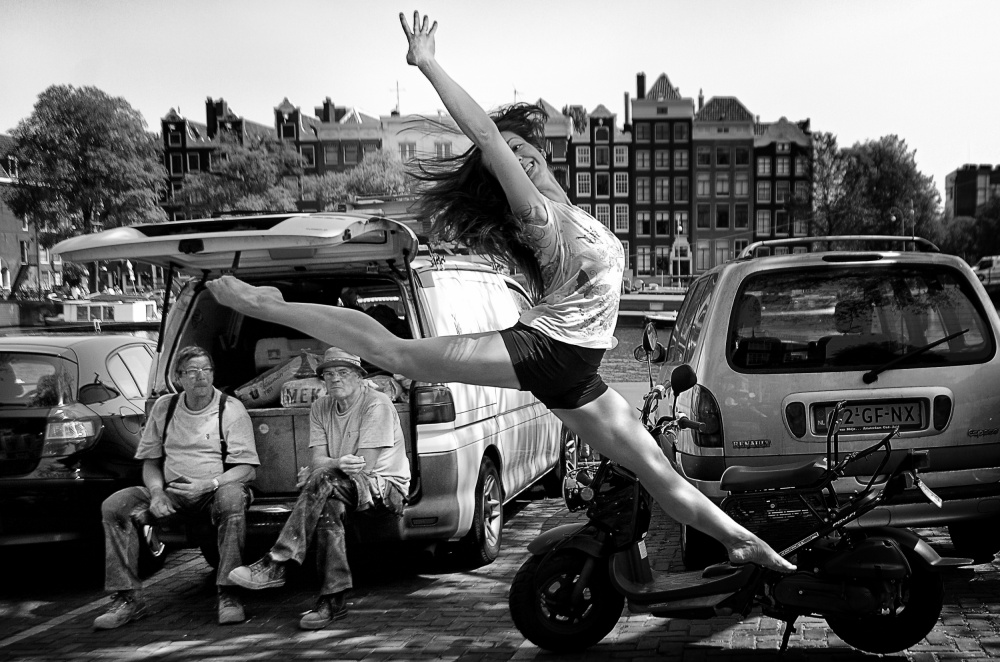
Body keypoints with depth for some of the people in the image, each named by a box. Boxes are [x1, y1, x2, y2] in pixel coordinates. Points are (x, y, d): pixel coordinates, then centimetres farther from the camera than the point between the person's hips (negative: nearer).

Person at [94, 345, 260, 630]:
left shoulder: (231, 409, -2)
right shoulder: (164, 407, 10)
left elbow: (247, 468, -7)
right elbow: (150, 460, 13)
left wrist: (209, 484, -24)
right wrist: (157, 492, -8)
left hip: (215, 492, -4)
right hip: (172, 492, 4)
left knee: (232, 498, -38)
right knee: (114, 506, -17)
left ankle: (228, 595, -30)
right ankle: (128, 598, -11)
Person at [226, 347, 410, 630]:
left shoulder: (377, 405, -10)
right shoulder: (320, 408, 9)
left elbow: (365, 466, -16)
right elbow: (318, 460, -2)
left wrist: (327, 467, -13)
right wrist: (340, 463, -24)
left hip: (387, 488, -5)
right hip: (345, 490, 5)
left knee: (323, 480, -32)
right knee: (327, 506, -32)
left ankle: (276, 564, -36)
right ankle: (333, 598, -32)